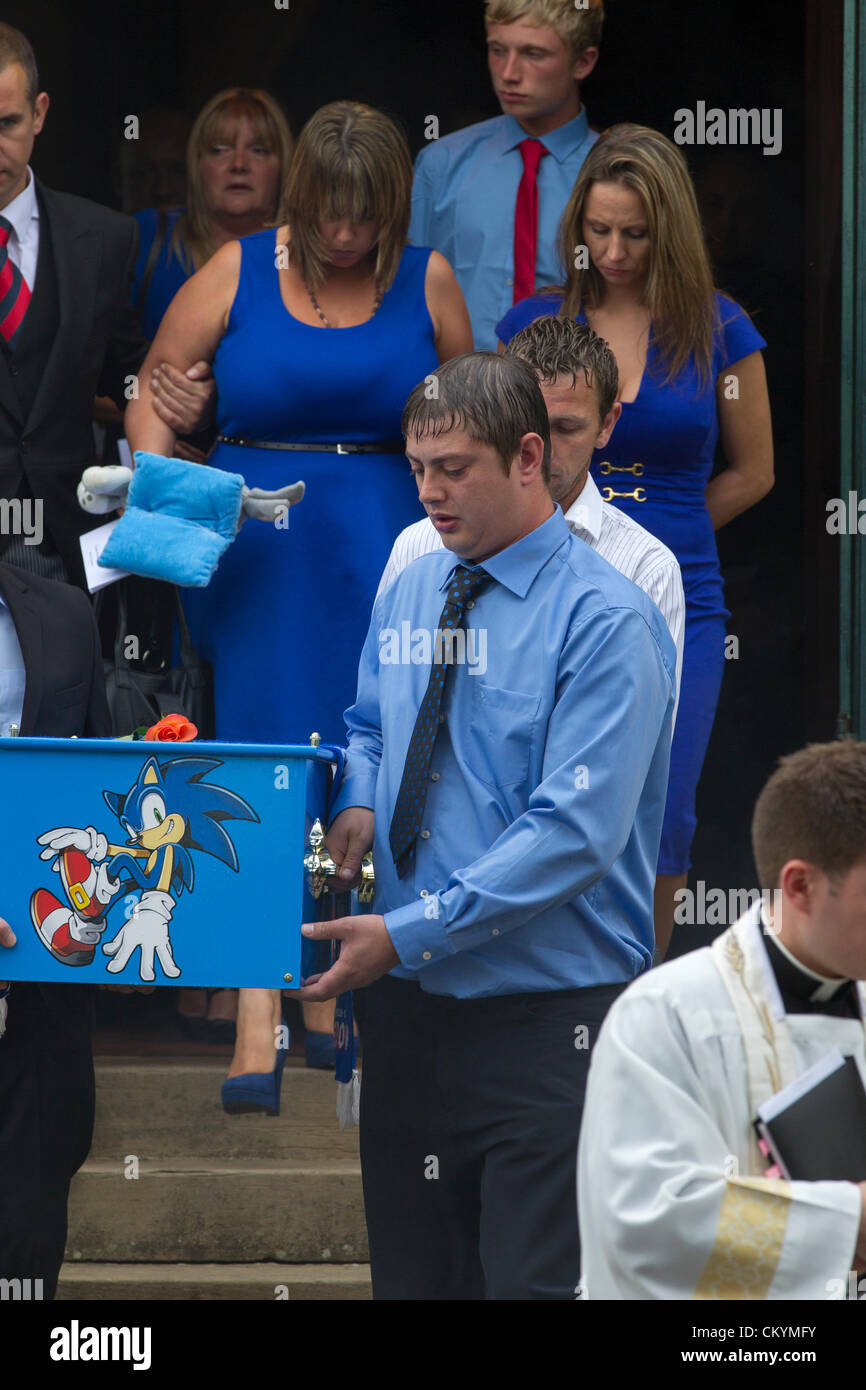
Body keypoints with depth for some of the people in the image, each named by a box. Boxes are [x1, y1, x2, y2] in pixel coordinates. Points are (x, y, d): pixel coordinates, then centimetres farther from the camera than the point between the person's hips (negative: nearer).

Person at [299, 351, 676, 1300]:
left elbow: (575, 831, -19)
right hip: (410, 1005, 7)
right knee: (412, 1272, 11)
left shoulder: (606, 621, -12)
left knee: (536, 1281, -7)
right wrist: (356, 802, 2)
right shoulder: (404, 597, 11)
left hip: (547, 1018, -7)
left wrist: (409, 932, -21)